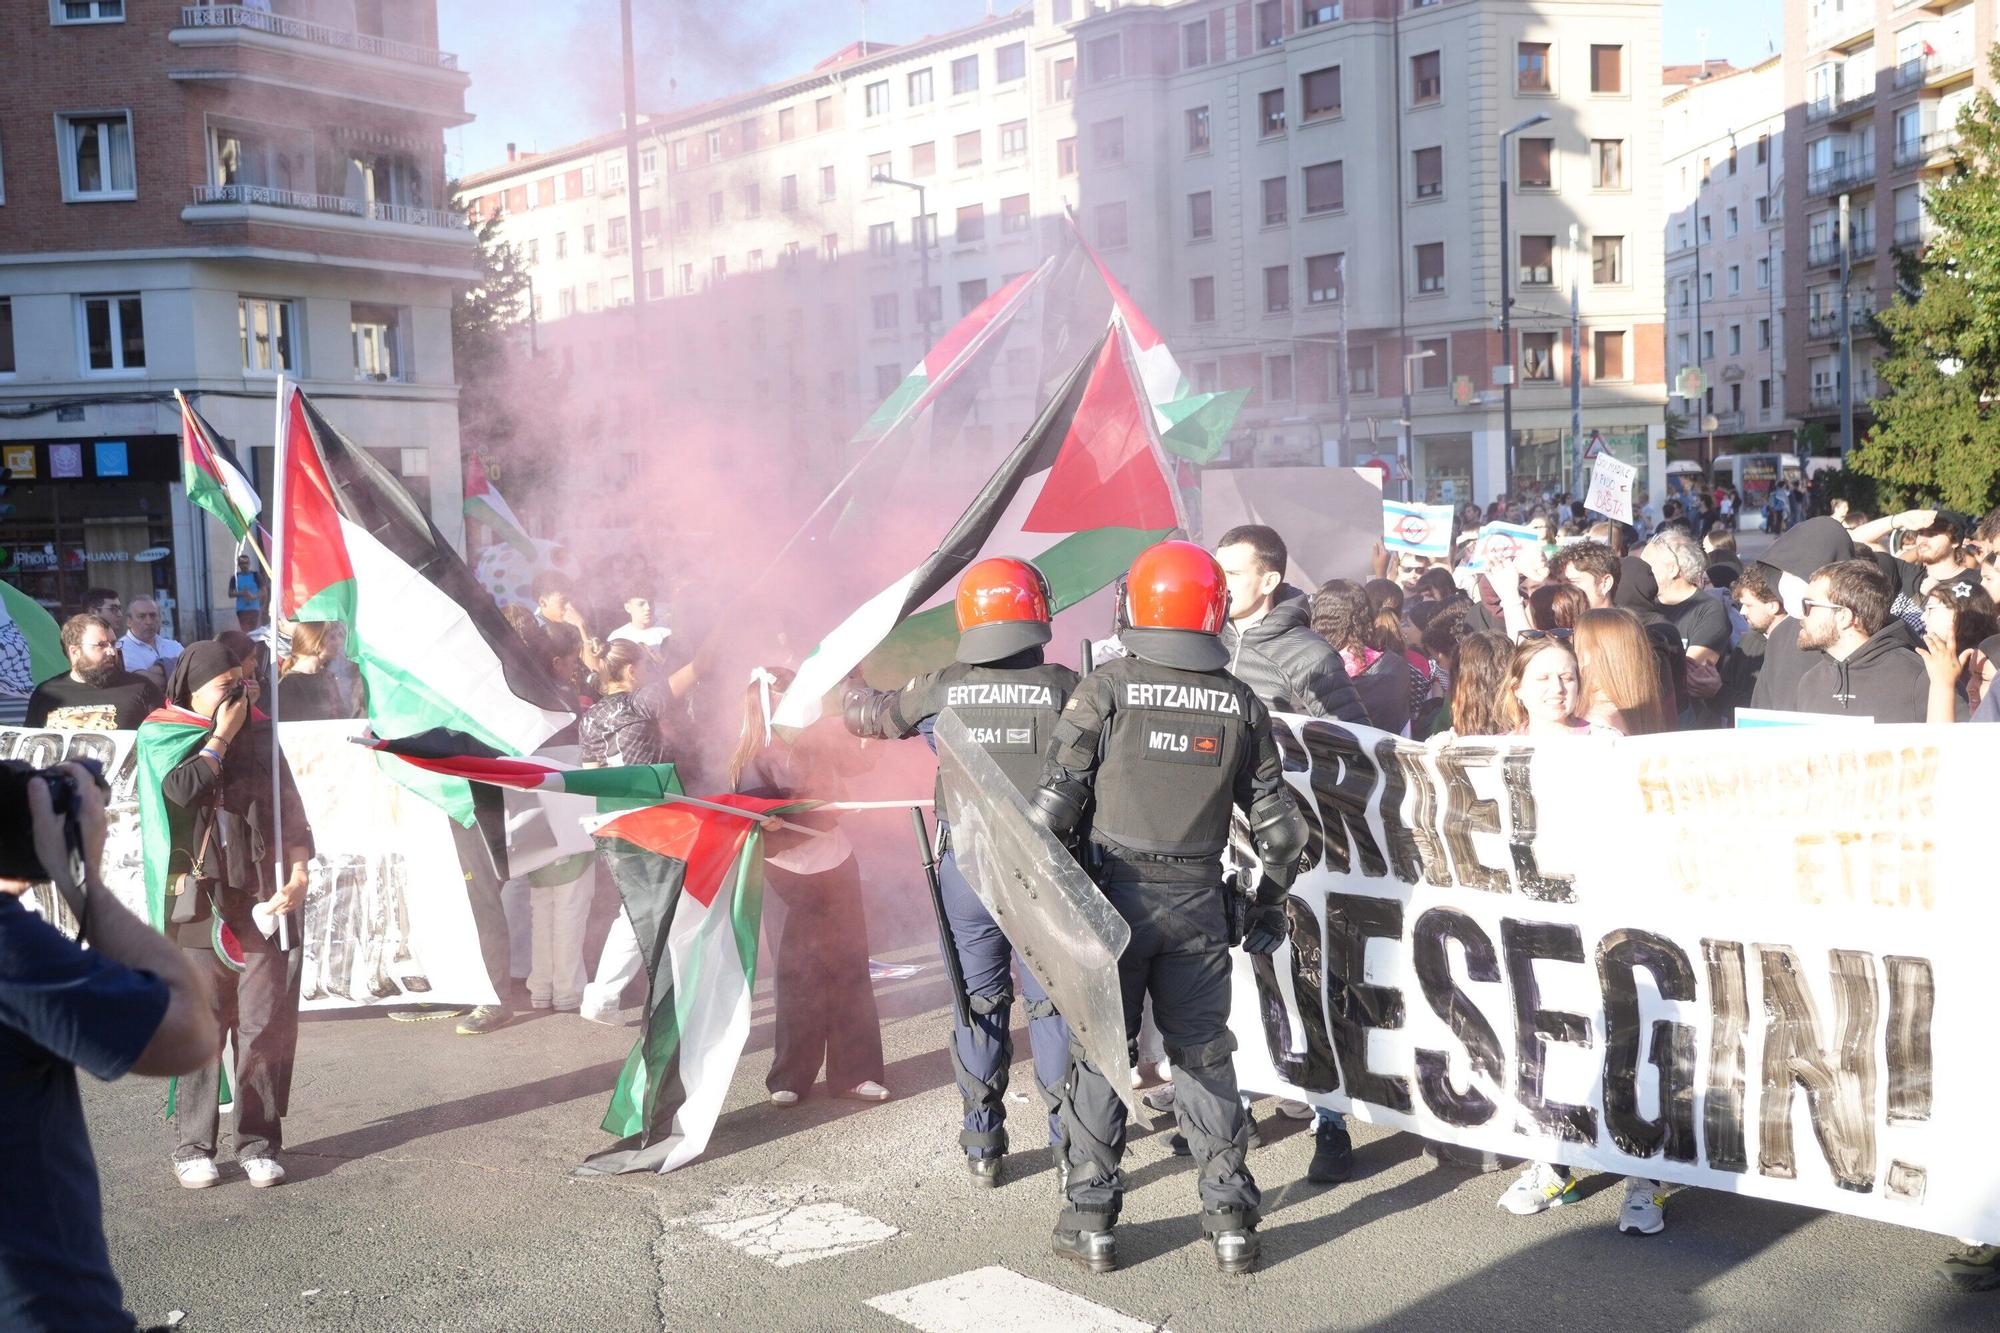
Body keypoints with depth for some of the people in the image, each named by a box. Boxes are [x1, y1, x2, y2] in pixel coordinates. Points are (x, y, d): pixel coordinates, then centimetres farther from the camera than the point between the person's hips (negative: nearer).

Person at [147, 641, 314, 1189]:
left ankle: (259, 1143, 8)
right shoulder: (162, 738, 4)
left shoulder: (259, 735, 13)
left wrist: (298, 875, -1)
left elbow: (291, 811, 12)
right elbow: (180, 790, -17)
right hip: (199, 904, -2)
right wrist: (221, 736, -6)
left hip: (263, 903, 3)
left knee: (265, 1027, 0)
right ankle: (192, 1146, 8)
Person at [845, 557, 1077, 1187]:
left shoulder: (942, 688, 0)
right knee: (1052, 1003, 6)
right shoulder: (1063, 685, -6)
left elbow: (872, 716, 16)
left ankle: (983, 1148, 19)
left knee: (979, 1003, 12)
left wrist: (852, 695, 37)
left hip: (967, 868, 2)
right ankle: (1071, 1147, 10)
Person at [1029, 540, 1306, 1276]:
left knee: (1099, 1052, 8)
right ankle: (1230, 1218, 15)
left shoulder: (1106, 688, -6)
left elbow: (1054, 803, -9)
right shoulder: (1240, 703, 3)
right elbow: (1277, 825, 6)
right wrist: (1270, 904, 19)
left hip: (1114, 893, -2)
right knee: (1205, 1056, 12)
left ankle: (1091, 1220, 14)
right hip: (1199, 903, 2)